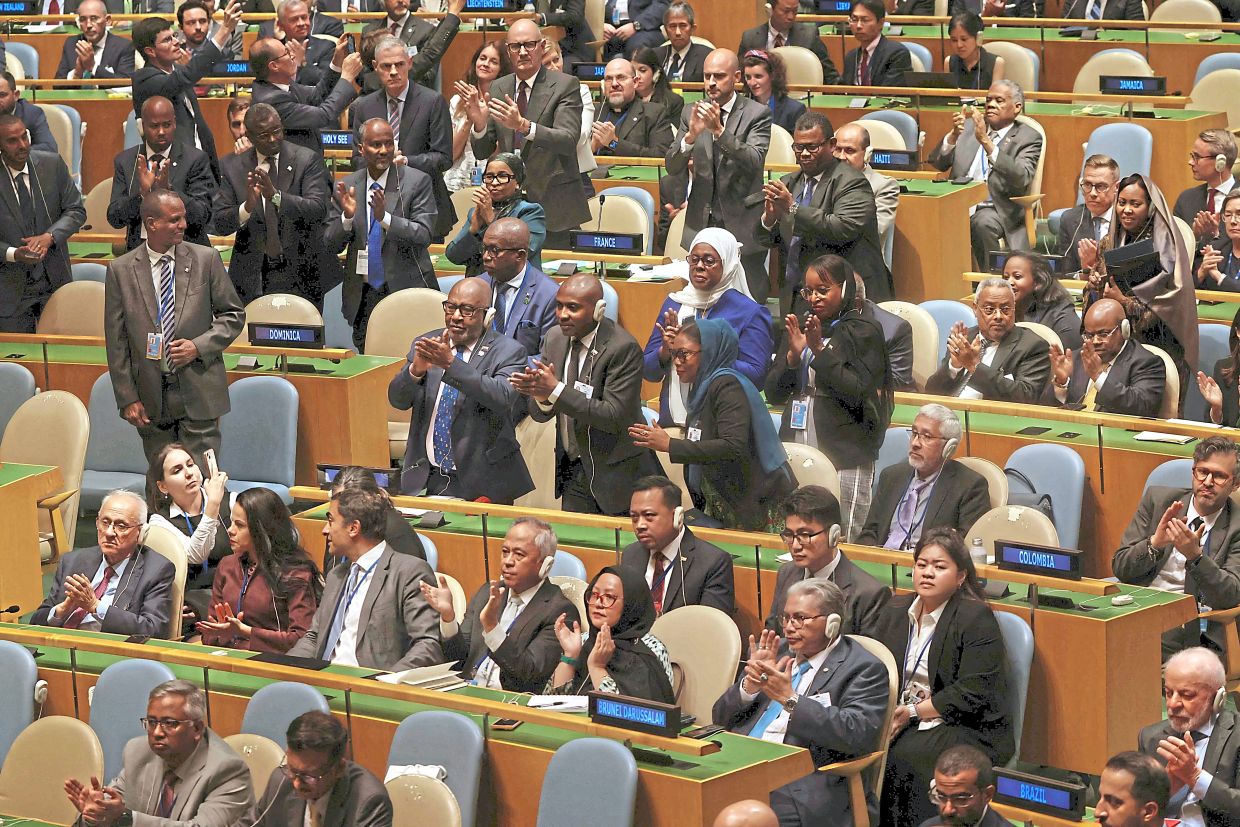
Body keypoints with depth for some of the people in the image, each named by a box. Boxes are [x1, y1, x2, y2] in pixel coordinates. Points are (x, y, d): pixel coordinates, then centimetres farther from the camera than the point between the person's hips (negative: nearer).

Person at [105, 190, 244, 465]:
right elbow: (116, 342, 3)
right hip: (151, 399, 1)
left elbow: (234, 314, 8)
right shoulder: (121, 270, 1)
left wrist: (199, 346, -9)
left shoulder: (205, 259, 1)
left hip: (198, 392, -1)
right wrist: (127, 399, -2)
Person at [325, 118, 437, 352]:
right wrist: (347, 217, -14)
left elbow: (423, 235, -10)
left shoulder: (417, 181, -2)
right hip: (362, 295, 3)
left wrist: (385, 218, -24)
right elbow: (330, 245, 6)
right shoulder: (346, 187, 6)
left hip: (406, 289, -3)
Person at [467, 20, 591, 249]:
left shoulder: (566, 85, -5)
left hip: (554, 204, -4)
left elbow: (568, 140, -18)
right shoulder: (498, 88, 9)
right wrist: (479, 124, -14)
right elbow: (482, 152, 8)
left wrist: (524, 125, -32)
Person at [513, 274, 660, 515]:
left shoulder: (623, 348, -19)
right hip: (572, 470, 6)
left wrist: (556, 391, -29)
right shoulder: (554, 338, 1)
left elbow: (613, 415, -24)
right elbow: (539, 414, 2)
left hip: (615, 474, -6)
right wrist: (541, 397, -23)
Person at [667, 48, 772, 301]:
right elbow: (672, 167, 0)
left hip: (742, 225, -3)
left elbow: (754, 161, -17)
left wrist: (720, 130, -28)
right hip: (702, 223, 3)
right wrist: (691, 135, -19)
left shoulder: (757, 114, -3)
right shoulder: (692, 114, 7)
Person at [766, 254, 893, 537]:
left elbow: (857, 394, -12)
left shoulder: (864, 331, -2)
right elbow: (773, 394, 11)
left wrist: (820, 351, -15)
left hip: (845, 456, -5)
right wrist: (793, 355, -6)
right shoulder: (797, 329, 14)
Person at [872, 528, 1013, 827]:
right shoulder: (895, 611, 16)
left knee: (900, 760, -32)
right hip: (897, 719, 6)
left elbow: (972, 693, -13)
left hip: (968, 730, -6)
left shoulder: (976, 618, -5)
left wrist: (913, 712, -16)